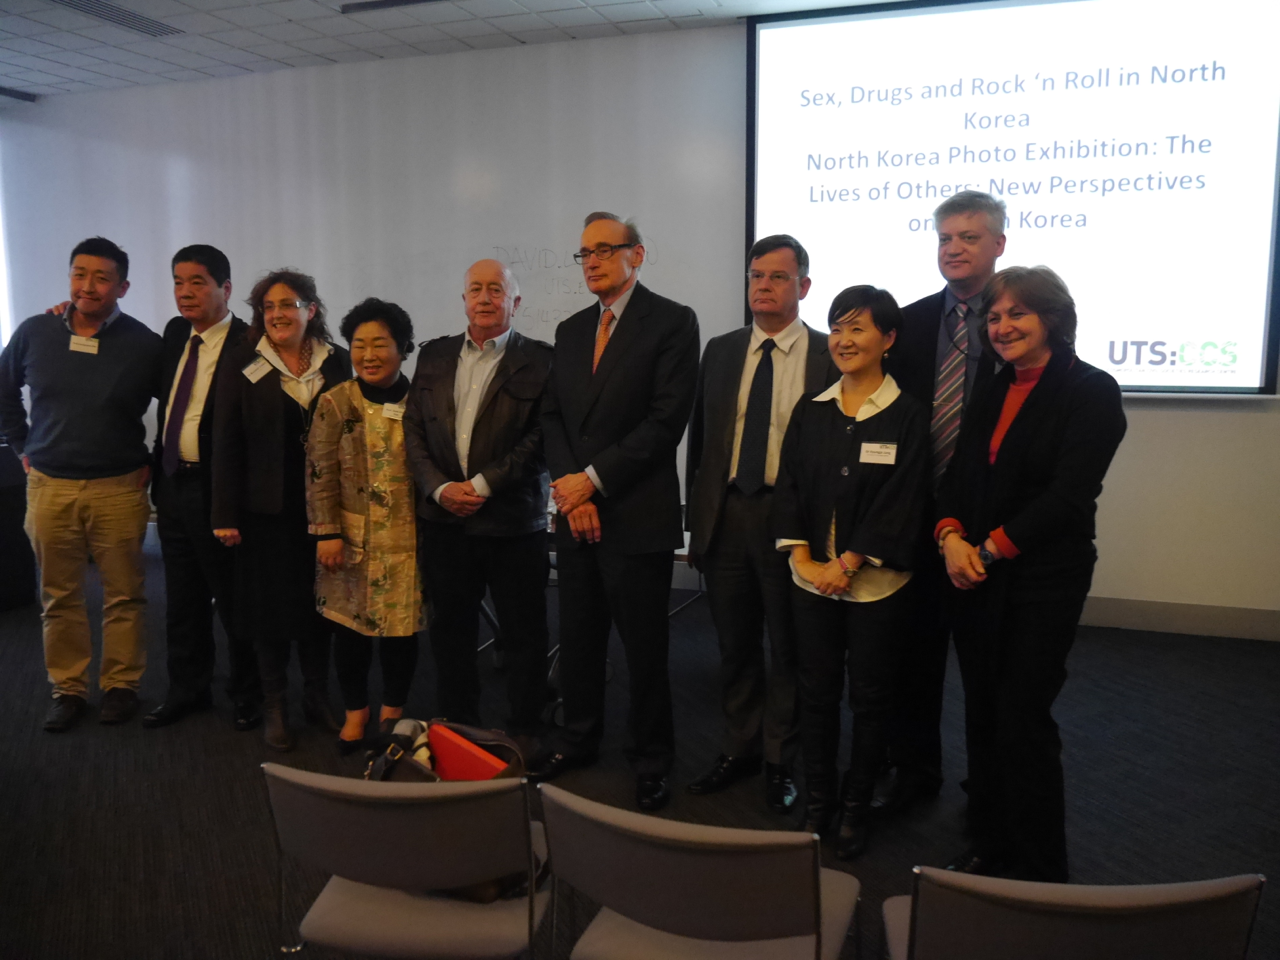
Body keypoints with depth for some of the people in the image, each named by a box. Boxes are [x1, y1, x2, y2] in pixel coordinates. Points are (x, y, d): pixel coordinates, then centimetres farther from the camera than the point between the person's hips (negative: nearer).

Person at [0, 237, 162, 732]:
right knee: (59, 596, 9)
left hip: (119, 489, -2)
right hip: (49, 487, 2)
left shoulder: (144, 344, -6)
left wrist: (153, 463, 1)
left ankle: (121, 685, 20)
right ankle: (68, 689, 22)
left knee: (123, 594, 5)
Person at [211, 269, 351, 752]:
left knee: (318, 600, 10)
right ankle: (274, 705, 21)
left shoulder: (336, 361, 2)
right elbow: (227, 442, -3)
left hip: (323, 504, 2)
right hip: (267, 507, -1)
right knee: (270, 603, 6)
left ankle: (317, 696, 26)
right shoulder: (243, 364, -1)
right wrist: (225, 514, -7)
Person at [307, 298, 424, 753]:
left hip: (407, 539, 0)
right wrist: (326, 532, -8)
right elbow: (320, 472, -3)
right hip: (352, 537, 0)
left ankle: (392, 711, 26)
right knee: (350, 623, 8)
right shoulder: (335, 403, -1)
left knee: (403, 625, 6)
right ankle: (355, 711, 27)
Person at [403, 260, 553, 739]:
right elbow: (414, 427, 7)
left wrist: (483, 484, -14)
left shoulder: (539, 359, -2)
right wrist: (440, 488, -7)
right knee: (451, 631, 14)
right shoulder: (435, 355, 11)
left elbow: (540, 436, -10)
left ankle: (523, 736, 20)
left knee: (523, 635, 5)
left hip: (514, 520, -4)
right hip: (444, 518, 4)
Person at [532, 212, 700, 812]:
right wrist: (570, 491, -4)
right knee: (578, 636, 14)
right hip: (575, 511, 6)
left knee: (644, 646, 2)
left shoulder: (672, 322, -5)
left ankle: (650, 762, 19)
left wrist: (593, 480, -13)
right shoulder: (570, 330, 15)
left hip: (637, 514, -5)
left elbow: (667, 419, -13)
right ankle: (578, 739, 33)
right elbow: (553, 417, 12)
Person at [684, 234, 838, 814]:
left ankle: (782, 762, 24)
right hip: (725, 513, 4)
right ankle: (740, 749, 30)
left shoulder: (828, 356, -3)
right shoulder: (720, 351, 9)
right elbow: (699, 435, 12)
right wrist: (697, 508, 8)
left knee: (788, 647, 8)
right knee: (735, 645, 14)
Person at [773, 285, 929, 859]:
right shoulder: (810, 411, 6)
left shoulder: (907, 415, -5)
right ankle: (816, 805, 26)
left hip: (875, 583, -3)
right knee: (816, 692, 11)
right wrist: (803, 560, -7)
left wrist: (846, 565, -13)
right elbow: (788, 485, 4)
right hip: (812, 578, 3)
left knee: (869, 698, 7)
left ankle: (855, 811, 23)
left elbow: (900, 503, -10)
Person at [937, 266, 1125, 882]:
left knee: (1023, 721, -2)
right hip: (976, 578, 6)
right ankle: (988, 848, 27)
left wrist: (989, 549, -15)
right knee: (982, 716, 11)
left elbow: (1068, 494, -15)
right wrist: (950, 536, -11)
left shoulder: (1091, 391, -7)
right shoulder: (992, 393, 14)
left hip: (1044, 581, -6)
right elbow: (958, 476, 8)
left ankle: (1040, 872, 15)